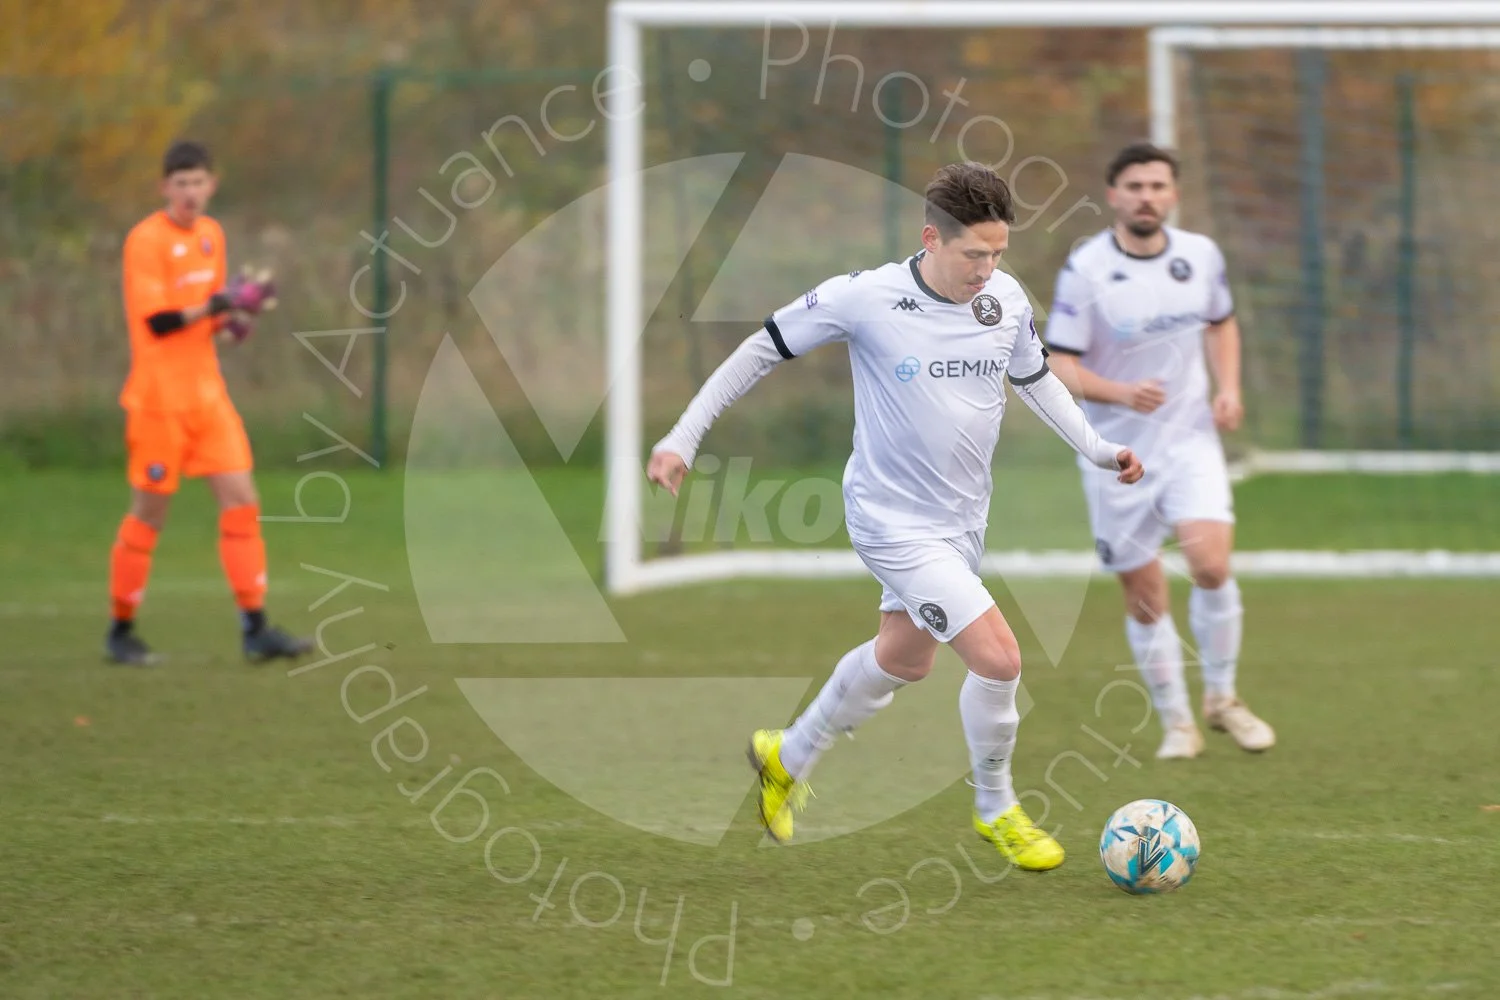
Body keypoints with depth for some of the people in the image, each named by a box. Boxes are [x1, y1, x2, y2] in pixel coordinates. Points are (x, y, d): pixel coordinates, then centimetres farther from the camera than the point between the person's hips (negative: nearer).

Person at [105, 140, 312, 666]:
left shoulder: (211, 234, 11)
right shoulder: (146, 239, -11)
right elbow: (157, 321, -18)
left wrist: (234, 317, -1)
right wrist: (215, 304, -27)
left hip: (207, 394, 7)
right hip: (159, 399, -7)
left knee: (241, 502, -1)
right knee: (149, 514, 0)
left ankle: (255, 628, 0)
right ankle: (121, 630, 13)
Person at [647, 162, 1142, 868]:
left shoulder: (1007, 299, -6)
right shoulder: (864, 299, -21)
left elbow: (1034, 378, 15)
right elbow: (763, 349, -9)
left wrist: (1098, 450, 6)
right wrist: (682, 437, -10)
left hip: (963, 518, 7)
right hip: (895, 522, -7)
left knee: (903, 659, 24)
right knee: (998, 656, -16)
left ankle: (788, 757, 48)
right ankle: (996, 810, 8)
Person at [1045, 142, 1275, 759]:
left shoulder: (1201, 256, 1)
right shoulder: (1086, 269, -12)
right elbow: (1060, 364, -11)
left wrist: (1229, 388, 3)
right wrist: (1122, 393, -28)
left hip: (1189, 436, 2)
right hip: (1119, 452, -2)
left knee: (1211, 563, -19)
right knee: (1145, 597, 3)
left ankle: (1221, 697, 3)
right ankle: (1176, 723, 21)